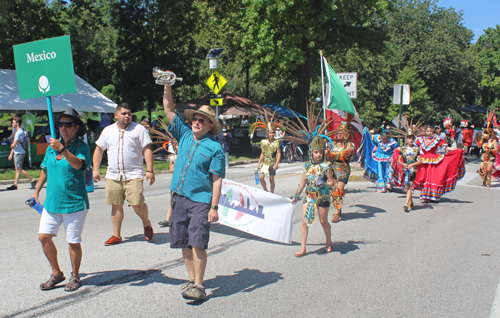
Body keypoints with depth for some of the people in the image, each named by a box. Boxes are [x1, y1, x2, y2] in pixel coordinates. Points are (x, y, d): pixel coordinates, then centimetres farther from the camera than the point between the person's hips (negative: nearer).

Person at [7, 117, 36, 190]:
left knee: (19, 169, -11)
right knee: (17, 169, 10)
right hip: (16, 153, 10)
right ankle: (15, 184, 12)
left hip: (19, 153, -10)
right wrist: (11, 154, 22)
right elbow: (15, 145, 22)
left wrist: (11, 146, 3)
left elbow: (14, 145, -20)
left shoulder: (19, 132, -16)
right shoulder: (17, 132, 17)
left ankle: (32, 180, -8)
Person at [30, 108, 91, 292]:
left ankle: (75, 277, 21)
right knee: (44, 237, 2)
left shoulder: (81, 147, -8)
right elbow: (45, 170, 22)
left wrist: (62, 149, -42)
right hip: (52, 202, 6)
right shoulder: (52, 147, 9)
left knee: (73, 241, 2)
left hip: (75, 203, -5)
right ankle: (56, 274, 19)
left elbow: (78, 164, -29)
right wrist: (36, 191, 26)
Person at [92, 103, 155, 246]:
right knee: (116, 206, 6)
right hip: (113, 176, 4)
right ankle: (116, 235, 17)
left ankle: (147, 224, 16)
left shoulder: (139, 129, 3)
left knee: (137, 204, -12)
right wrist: (95, 169, 10)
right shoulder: (108, 131, 13)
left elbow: (147, 150, -1)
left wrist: (150, 171, -8)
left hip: (134, 175, -3)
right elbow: (99, 149, 19)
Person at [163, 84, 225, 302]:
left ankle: (199, 286, -3)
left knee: (197, 243, -10)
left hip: (200, 200, -5)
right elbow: (169, 110, 12)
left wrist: (214, 207, -13)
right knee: (184, 243, 9)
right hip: (179, 197, 6)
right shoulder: (184, 135, 10)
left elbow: (217, 179, -7)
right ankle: (192, 280, 21)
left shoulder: (215, 148, -5)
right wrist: (167, 87, 3)